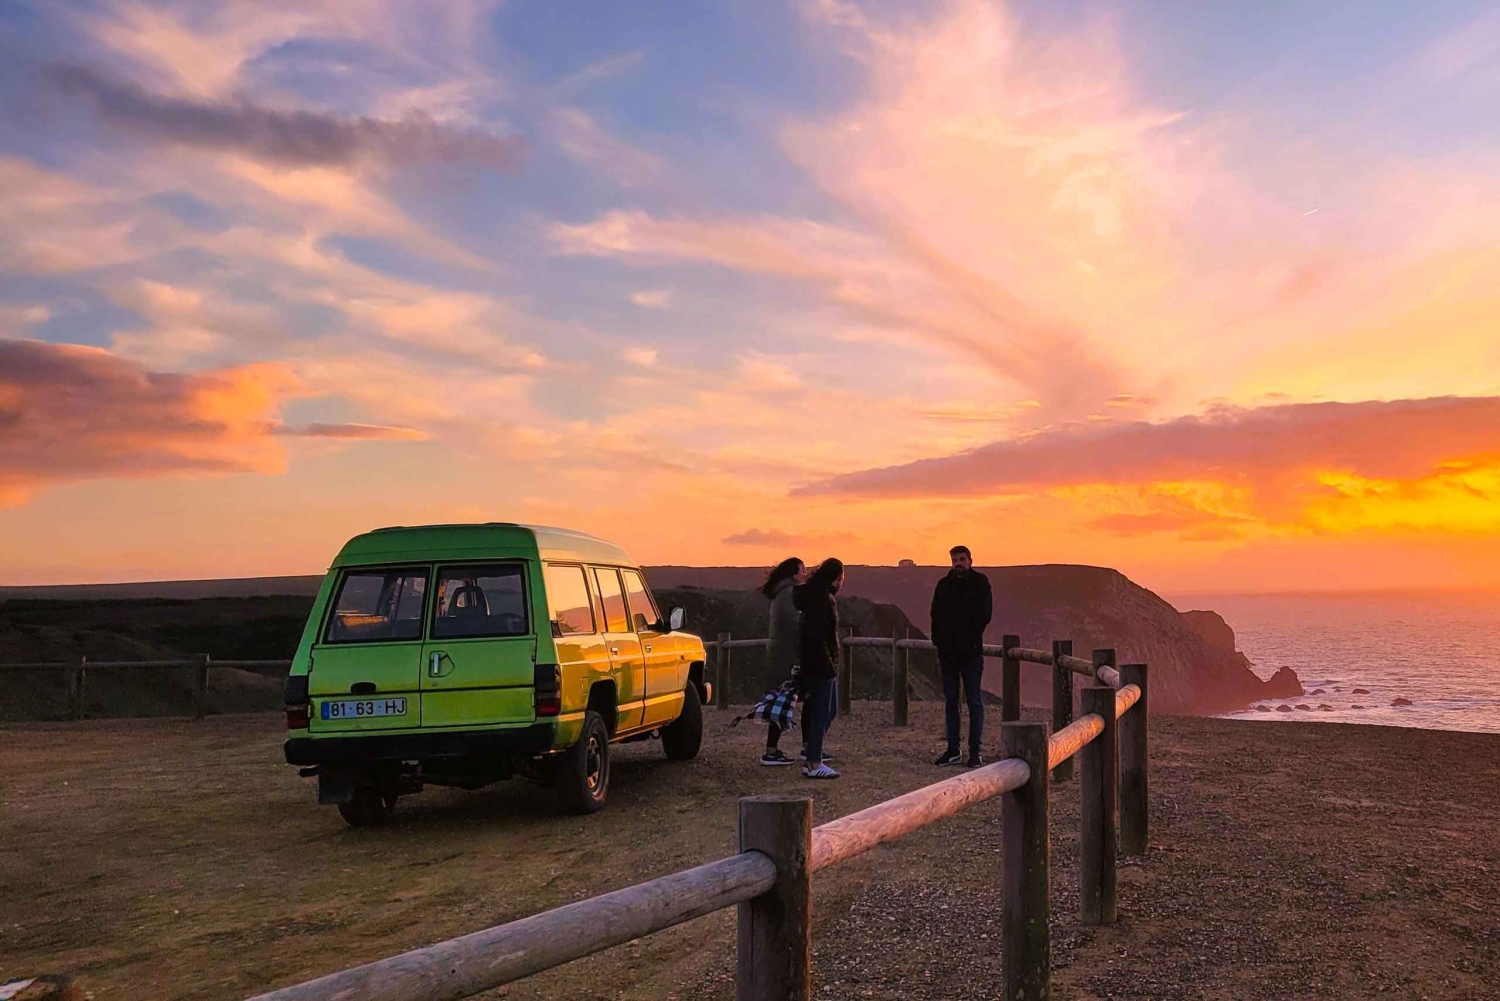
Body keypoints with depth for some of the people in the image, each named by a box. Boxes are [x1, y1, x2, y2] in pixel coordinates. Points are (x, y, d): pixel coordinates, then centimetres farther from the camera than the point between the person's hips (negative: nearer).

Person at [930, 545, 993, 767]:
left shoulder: (980, 583, -1)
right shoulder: (943, 585, 9)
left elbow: (984, 615, -7)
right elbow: (936, 615, 9)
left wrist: (970, 639, -10)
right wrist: (939, 641, -2)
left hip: (971, 652, -4)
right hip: (948, 652, 4)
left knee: (974, 702, -1)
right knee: (951, 701, 8)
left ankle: (975, 752, 1)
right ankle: (952, 750, 14)